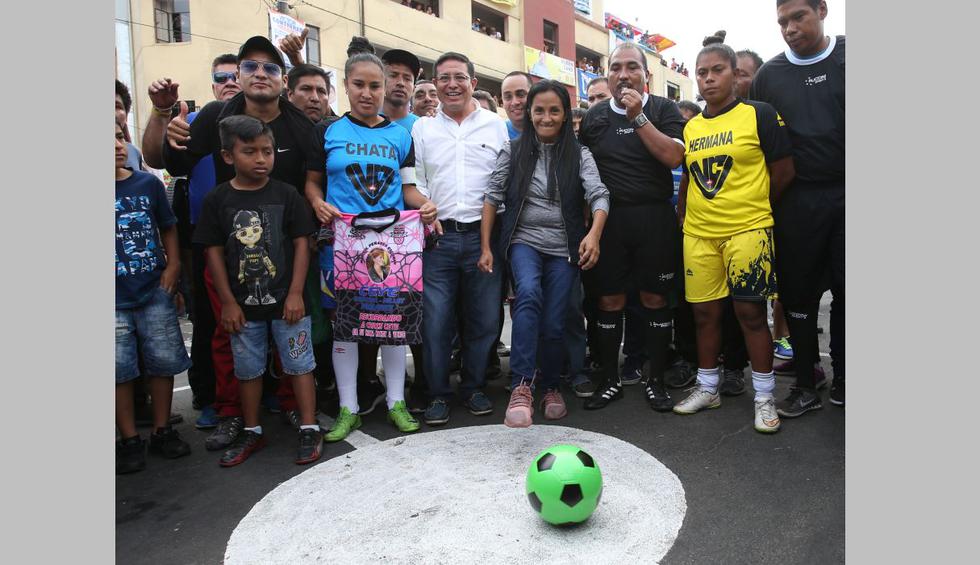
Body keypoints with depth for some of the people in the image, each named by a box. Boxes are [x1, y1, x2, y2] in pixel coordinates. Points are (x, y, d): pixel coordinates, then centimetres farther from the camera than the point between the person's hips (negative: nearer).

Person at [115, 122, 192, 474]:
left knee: (163, 362, 9)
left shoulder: (148, 183, 3)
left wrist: (172, 265, 1)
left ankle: (162, 431, 25)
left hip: (155, 291, 2)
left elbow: (168, 227, 12)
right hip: (116, 300, -2)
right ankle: (129, 440, 20)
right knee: (120, 369, 5)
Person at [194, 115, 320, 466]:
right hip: (243, 304, 2)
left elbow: (301, 243, -4)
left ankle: (309, 429, 16)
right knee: (248, 369, 14)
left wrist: (296, 294, -9)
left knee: (299, 364, 5)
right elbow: (214, 252, 1)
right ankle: (252, 432, 30)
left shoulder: (286, 194, -4)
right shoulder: (217, 200, -1)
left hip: (286, 300, -2)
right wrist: (228, 302, -3)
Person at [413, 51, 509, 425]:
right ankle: (438, 394, 15)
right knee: (435, 320, -1)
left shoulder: (496, 126, 9)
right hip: (437, 236, 0)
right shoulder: (422, 129, 11)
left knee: (484, 318, 5)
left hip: (483, 235, 0)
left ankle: (474, 388, 23)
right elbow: (414, 181, 10)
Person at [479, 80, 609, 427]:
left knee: (553, 324, -1)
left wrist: (594, 234, -30)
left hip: (564, 247, 1)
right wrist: (485, 247, -4)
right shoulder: (513, 151, 5)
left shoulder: (579, 154, 3)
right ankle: (521, 386, -27)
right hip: (524, 241, -1)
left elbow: (599, 195, -10)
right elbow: (492, 197, 3)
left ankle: (551, 386, 26)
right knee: (529, 292, -31)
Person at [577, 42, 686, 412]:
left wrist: (638, 117, -14)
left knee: (654, 298, 4)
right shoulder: (594, 116, 10)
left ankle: (656, 380, 18)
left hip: (654, 217, -1)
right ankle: (610, 379, 17)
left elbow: (673, 157, -11)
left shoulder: (663, 109, 4)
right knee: (609, 300, 4)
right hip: (608, 218, 2)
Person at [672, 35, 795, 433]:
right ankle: (707, 388, 24)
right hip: (698, 235, 5)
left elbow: (784, 171, -3)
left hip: (747, 231, -4)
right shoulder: (690, 127, 11)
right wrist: (683, 215, 8)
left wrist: (752, 205, 4)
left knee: (750, 312, -1)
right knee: (704, 313, 8)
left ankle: (764, 397, 13)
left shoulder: (759, 115, -3)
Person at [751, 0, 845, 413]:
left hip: (843, 195, -1)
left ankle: (842, 380, 21)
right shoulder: (769, 76, 7)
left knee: (845, 290, 4)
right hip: (797, 203, 1)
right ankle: (806, 385, 18)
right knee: (799, 293, 6)